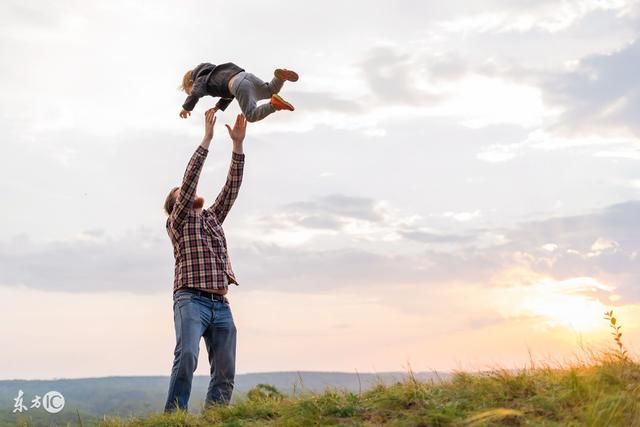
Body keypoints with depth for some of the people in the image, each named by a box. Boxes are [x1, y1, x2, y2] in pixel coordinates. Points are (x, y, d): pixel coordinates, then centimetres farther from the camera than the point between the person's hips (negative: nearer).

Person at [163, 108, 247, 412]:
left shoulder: (212, 219, 26)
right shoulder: (177, 222, 10)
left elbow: (231, 188, 18)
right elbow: (190, 179, -2)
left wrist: (238, 144, 12)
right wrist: (207, 139, -3)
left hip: (221, 305, 6)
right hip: (191, 300, -6)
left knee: (225, 372, -2)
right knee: (186, 356, -27)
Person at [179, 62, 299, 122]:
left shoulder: (201, 81, 15)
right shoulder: (214, 76, 39)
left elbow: (195, 95, -4)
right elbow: (229, 93, 41)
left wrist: (186, 108, 12)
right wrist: (218, 107, 36)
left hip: (238, 84, -8)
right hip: (246, 75, 8)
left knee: (251, 116, -7)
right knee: (271, 91, 24)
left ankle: (275, 104, -28)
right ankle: (280, 76, -4)